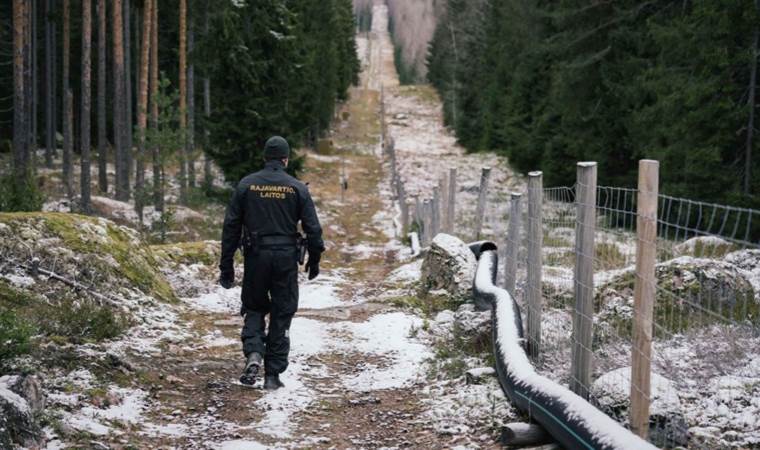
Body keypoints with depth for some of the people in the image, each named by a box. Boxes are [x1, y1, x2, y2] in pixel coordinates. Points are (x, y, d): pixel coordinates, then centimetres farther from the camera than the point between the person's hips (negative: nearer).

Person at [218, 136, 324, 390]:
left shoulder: (246, 185, 2)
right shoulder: (297, 188, 0)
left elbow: (231, 226, 1)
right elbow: (313, 228, -2)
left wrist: (226, 266, 6)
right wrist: (314, 261, 11)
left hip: (255, 257, 1)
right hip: (286, 257, -1)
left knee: (254, 309, 17)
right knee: (281, 316, 8)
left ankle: (253, 353, -9)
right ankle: (273, 375, 9)